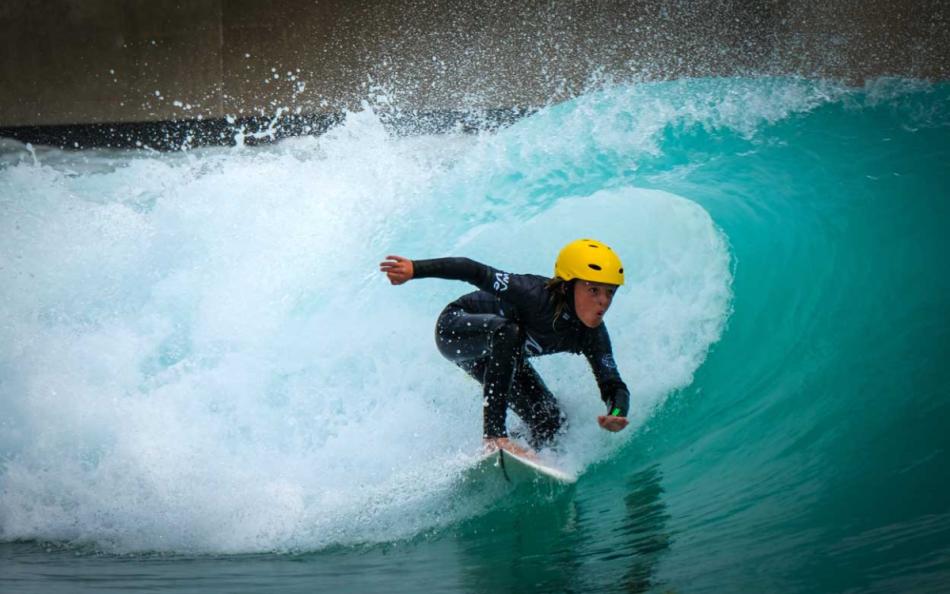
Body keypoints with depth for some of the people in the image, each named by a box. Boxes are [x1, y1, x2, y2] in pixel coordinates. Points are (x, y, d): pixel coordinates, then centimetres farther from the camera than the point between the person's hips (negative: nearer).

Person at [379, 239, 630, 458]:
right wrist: (415, 269, -44)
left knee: (550, 421, -8)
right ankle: (494, 435, -40)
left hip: (494, 355, 6)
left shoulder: (592, 336, -20)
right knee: (508, 331, -39)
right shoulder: (537, 295, -37)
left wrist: (617, 413, -43)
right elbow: (475, 271, -36)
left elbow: (614, 385, -20)